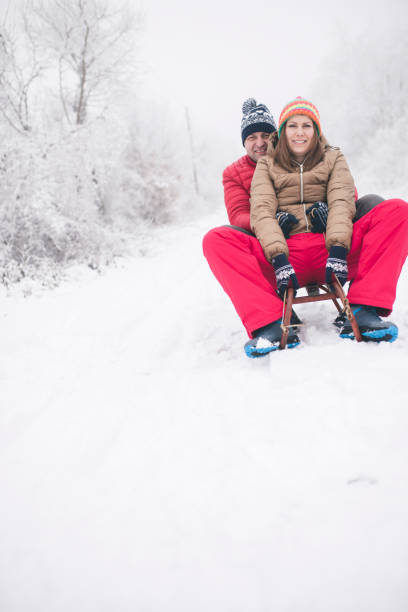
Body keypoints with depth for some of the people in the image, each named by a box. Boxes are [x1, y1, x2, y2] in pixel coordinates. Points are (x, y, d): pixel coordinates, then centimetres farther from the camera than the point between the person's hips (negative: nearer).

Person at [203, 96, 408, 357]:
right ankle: (272, 324, -35)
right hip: (286, 255, 0)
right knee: (216, 239, -24)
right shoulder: (267, 164, 17)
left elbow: (342, 202, 1)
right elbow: (261, 210, -1)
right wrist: (278, 258, -21)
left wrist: (338, 249, -21)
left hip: (332, 252, 1)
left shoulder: (333, 158, 19)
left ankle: (363, 310, -29)